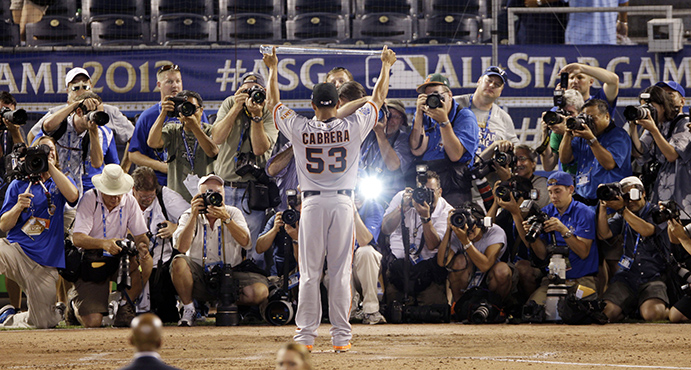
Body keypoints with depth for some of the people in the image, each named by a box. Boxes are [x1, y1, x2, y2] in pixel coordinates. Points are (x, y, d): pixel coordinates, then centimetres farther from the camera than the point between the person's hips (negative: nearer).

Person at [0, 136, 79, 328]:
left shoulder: (60, 182, 14)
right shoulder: (18, 185, 13)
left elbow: (72, 196, -12)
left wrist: (50, 166, -10)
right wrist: (18, 207, -13)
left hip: (46, 264, 2)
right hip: (17, 250, -2)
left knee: (43, 322, 2)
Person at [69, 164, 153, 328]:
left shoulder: (130, 202, -2)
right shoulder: (89, 199, -14)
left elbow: (141, 236, -1)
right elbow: (77, 238, -23)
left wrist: (142, 246, -28)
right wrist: (104, 243, -42)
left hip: (118, 260, 4)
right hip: (91, 262, -4)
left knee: (146, 262, -29)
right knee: (92, 322, -18)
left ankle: (125, 306, -6)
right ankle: (75, 300, 19)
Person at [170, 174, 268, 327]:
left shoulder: (233, 213, 4)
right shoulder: (189, 216, 2)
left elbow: (245, 242, -15)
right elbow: (181, 248, -16)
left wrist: (226, 218, -26)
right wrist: (194, 216, -22)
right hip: (199, 275, -1)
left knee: (260, 291, -26)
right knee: (178, 262, -33)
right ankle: (188, 310, -11)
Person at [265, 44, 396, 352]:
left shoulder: (300, 129, -2)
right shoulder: (352, 128, -3)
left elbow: (273, 103, 14)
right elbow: (378, 98, 11)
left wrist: (272, 69, 28)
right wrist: (386, 65, 25)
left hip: (312, 203, 0)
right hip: (342, 203, 0)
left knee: (309, 273, 3)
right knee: (340, 272, 1)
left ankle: (306, 335, 2)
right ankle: (341, 336, 1)